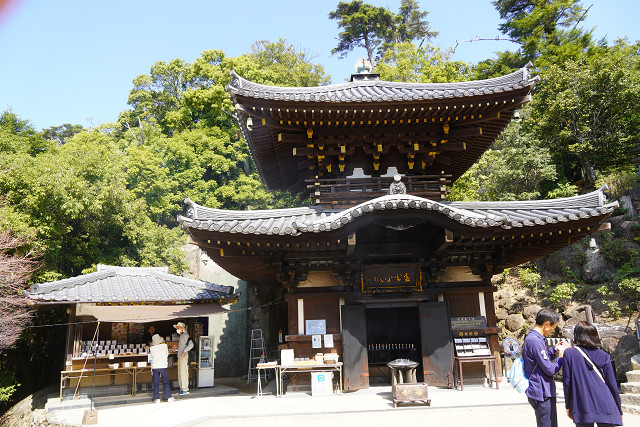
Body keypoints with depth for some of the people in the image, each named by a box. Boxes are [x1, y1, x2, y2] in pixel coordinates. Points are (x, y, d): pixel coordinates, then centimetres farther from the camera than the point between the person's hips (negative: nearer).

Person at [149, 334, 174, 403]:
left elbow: (151, 358, 5)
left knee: (156, 383, 8)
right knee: (166, 382, 7)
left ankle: (156, 398, 8)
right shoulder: (164, 346, -4)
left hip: (154, 367, 1)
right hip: (163, 366, -1)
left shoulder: (151, 348, -3)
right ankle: (168, 397, 7)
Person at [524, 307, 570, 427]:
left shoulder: (532, 337, 10)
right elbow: (550, 370, -20)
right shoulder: (535, 341, -23)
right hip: (542, 394, -10)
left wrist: (554, 349, 12)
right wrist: (561, 356, -6)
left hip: (544, 392, 10)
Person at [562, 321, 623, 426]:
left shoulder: (569, 353, -4)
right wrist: (619, 410, 17)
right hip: (605, 407, 2)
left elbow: (567, 382, -3)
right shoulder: (603, 356, 2)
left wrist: (568, 406, 8)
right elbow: (612, 384, 5)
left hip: (582, 408, -1)